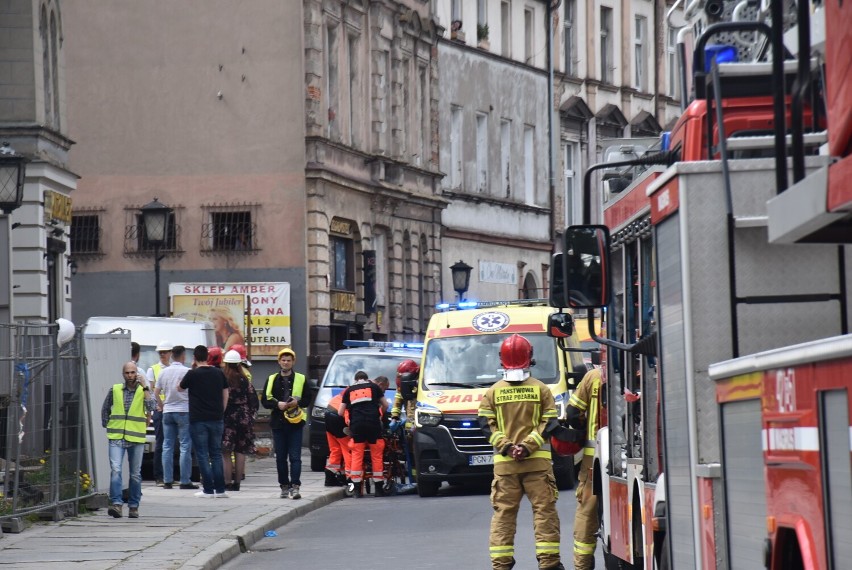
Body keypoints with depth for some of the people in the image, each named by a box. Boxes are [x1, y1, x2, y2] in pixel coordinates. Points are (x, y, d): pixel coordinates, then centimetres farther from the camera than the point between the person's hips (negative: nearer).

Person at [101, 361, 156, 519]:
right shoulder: (115, 390, 6)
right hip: (116, 438, 0)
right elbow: (105, 409, 20)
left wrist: (144, 387, -13)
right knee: (115, 470, -16)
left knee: (135, 474, 8)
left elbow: (151, 407, -15)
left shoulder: (144, 391, 3)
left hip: (136, 438, 0)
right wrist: (106, 425, 11)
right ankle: (116, 503, -21)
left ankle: (134, 506, 17)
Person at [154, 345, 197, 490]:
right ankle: (185, 481, -5)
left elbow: (156, 393, 10)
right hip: (184, 411, -5)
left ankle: (167, 481, 6)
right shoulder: (187, 371, -8)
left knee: (167, 447, 8)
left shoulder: (164, 372, 7)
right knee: (185, 447, -3)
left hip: (167, 411, 5)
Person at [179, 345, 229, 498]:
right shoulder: (219, 373, 4)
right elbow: (225, 394, 11)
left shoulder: (193, 374, -8)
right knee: (216, 454, 10)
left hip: (198, 420, -4)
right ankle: (220, 489, 6)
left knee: (202, 455, 0)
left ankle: (208, 490, -3)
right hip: (216, 419, 4)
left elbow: (180, 388, 9)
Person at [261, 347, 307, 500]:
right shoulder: (272, 380, 11)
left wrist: (297, 403, -14)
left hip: (295, 423, -2)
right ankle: (284, 486, 14)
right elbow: (265, 400, 7)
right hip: (278, 422, 2)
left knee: (295, 457, -8)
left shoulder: (300, 379, 7)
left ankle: (295, 486, -12)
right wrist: (277, 404, -10)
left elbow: (307, 400, 7)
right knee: (280, 457, 6)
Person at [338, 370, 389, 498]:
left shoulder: (349, 390, 18)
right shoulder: (374, 387, 16)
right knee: (377, 456, 6)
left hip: (356, 425, 1)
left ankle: (357, 489, 0)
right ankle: (379, 488, 7)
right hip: (373, 424, -1)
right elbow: (385, 405, 18)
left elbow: (340, 412, 15)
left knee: (356, 456, 4)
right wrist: (380, 415, 36)